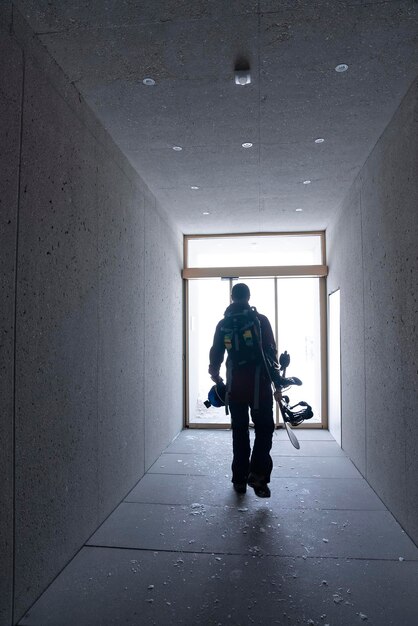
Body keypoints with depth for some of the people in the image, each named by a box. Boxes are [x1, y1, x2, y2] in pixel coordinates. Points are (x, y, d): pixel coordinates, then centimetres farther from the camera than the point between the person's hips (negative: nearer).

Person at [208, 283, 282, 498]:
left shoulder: (223, 324, 5)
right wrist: (277, 383, -2)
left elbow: (215, 355, 10)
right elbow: (271, 353, -7)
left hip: (234, 385, 3)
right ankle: (258, 473, -9)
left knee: (239, 431, 13)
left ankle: (240, 479, 18)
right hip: (259, 384, -3)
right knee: (264, 429, 6)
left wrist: (215, 376, 29)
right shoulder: (260, 320, -4)